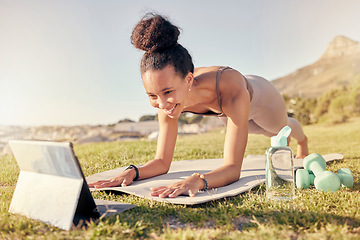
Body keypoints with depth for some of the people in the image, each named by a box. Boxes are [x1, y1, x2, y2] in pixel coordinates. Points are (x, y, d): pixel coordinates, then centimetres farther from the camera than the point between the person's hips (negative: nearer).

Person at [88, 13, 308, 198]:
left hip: (258, 97, -3)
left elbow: (233, 168, -54)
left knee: (282, 128, 36)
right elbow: (162, 162, -31)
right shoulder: (168, 99, -38)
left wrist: (198, 180, -74)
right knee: (269, 134, 39)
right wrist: (132, 172, -51)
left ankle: (303, 141, 76)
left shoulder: (231, 92, -54)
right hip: (226, 111, 3)